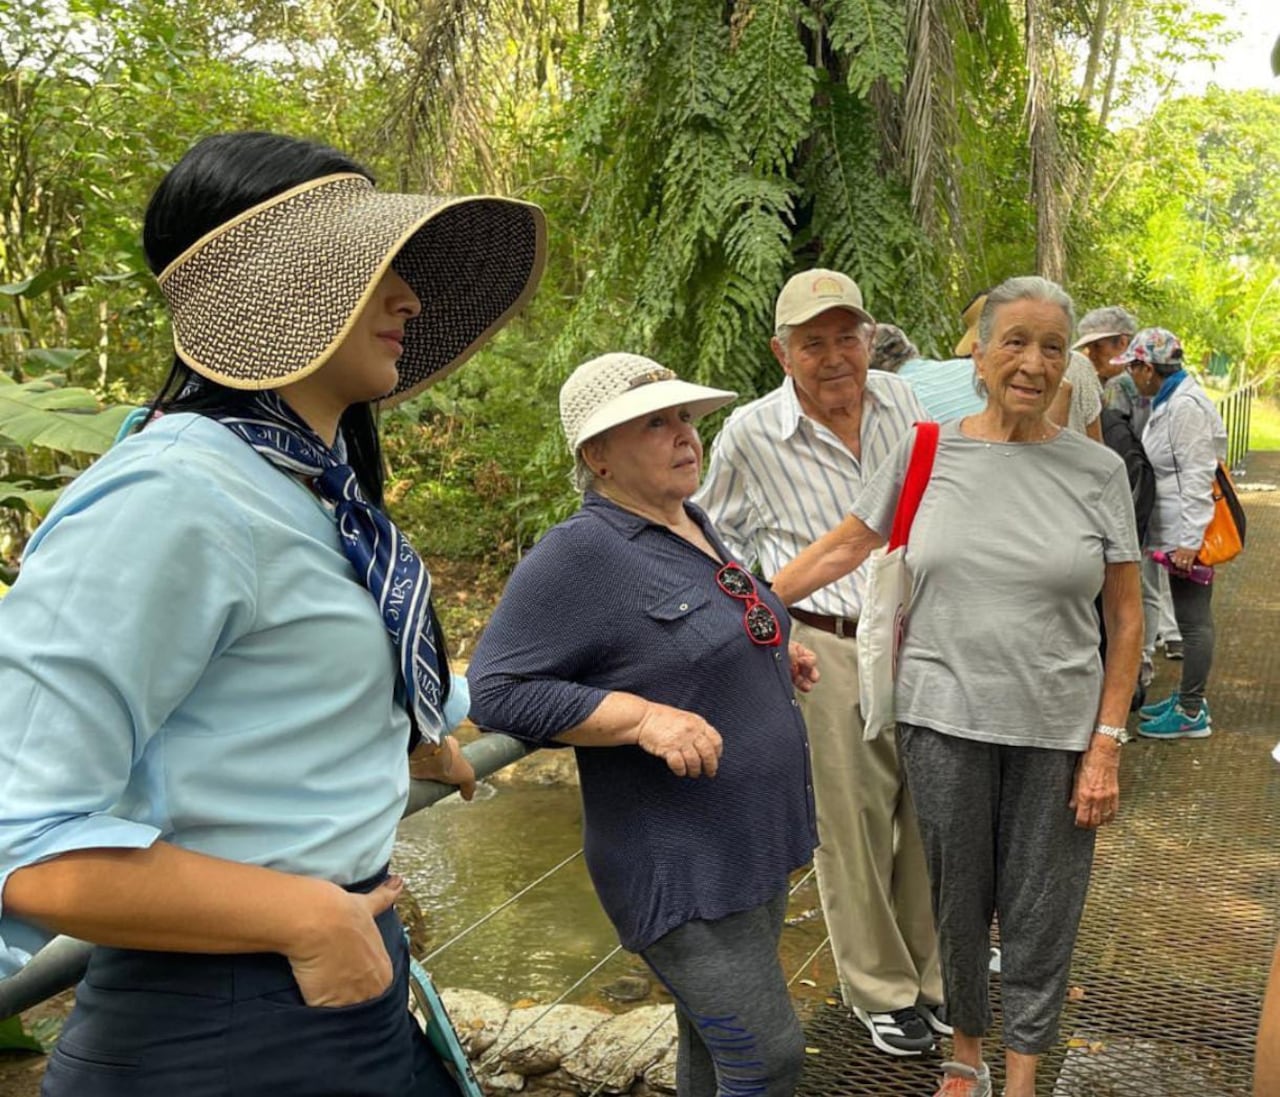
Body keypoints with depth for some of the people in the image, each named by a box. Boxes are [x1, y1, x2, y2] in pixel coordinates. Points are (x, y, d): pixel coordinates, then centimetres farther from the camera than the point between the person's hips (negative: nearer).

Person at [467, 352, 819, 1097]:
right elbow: (496, 690, -21)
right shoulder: (581, 553, -19)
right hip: (681, 868, -8)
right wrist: (645, 716, -28)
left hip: (755, 844, 9)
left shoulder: (693, 525, 7)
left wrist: (768, 655, 7)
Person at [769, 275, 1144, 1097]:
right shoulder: (925, 451, -2)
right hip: (945, 719, 1)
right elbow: (844, 546, 7)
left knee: (1040, 909, 10)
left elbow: (1126, 616, 0)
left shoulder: (1098, 470, -2)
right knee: (956, 900, 14)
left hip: (1056, 728, 0)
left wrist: (1107, 748, -4)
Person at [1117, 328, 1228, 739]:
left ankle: (1192, 713, 5)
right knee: (1189, 619, 16)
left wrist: (1189, 539, -23)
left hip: (1187, 534, -10)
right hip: (1175, 532, 10)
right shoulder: (1168, 402, 13)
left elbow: (1196, 477, -22)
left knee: (1193, 620, -3)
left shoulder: (1187, 406, -18)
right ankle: (1187, 697, 26)